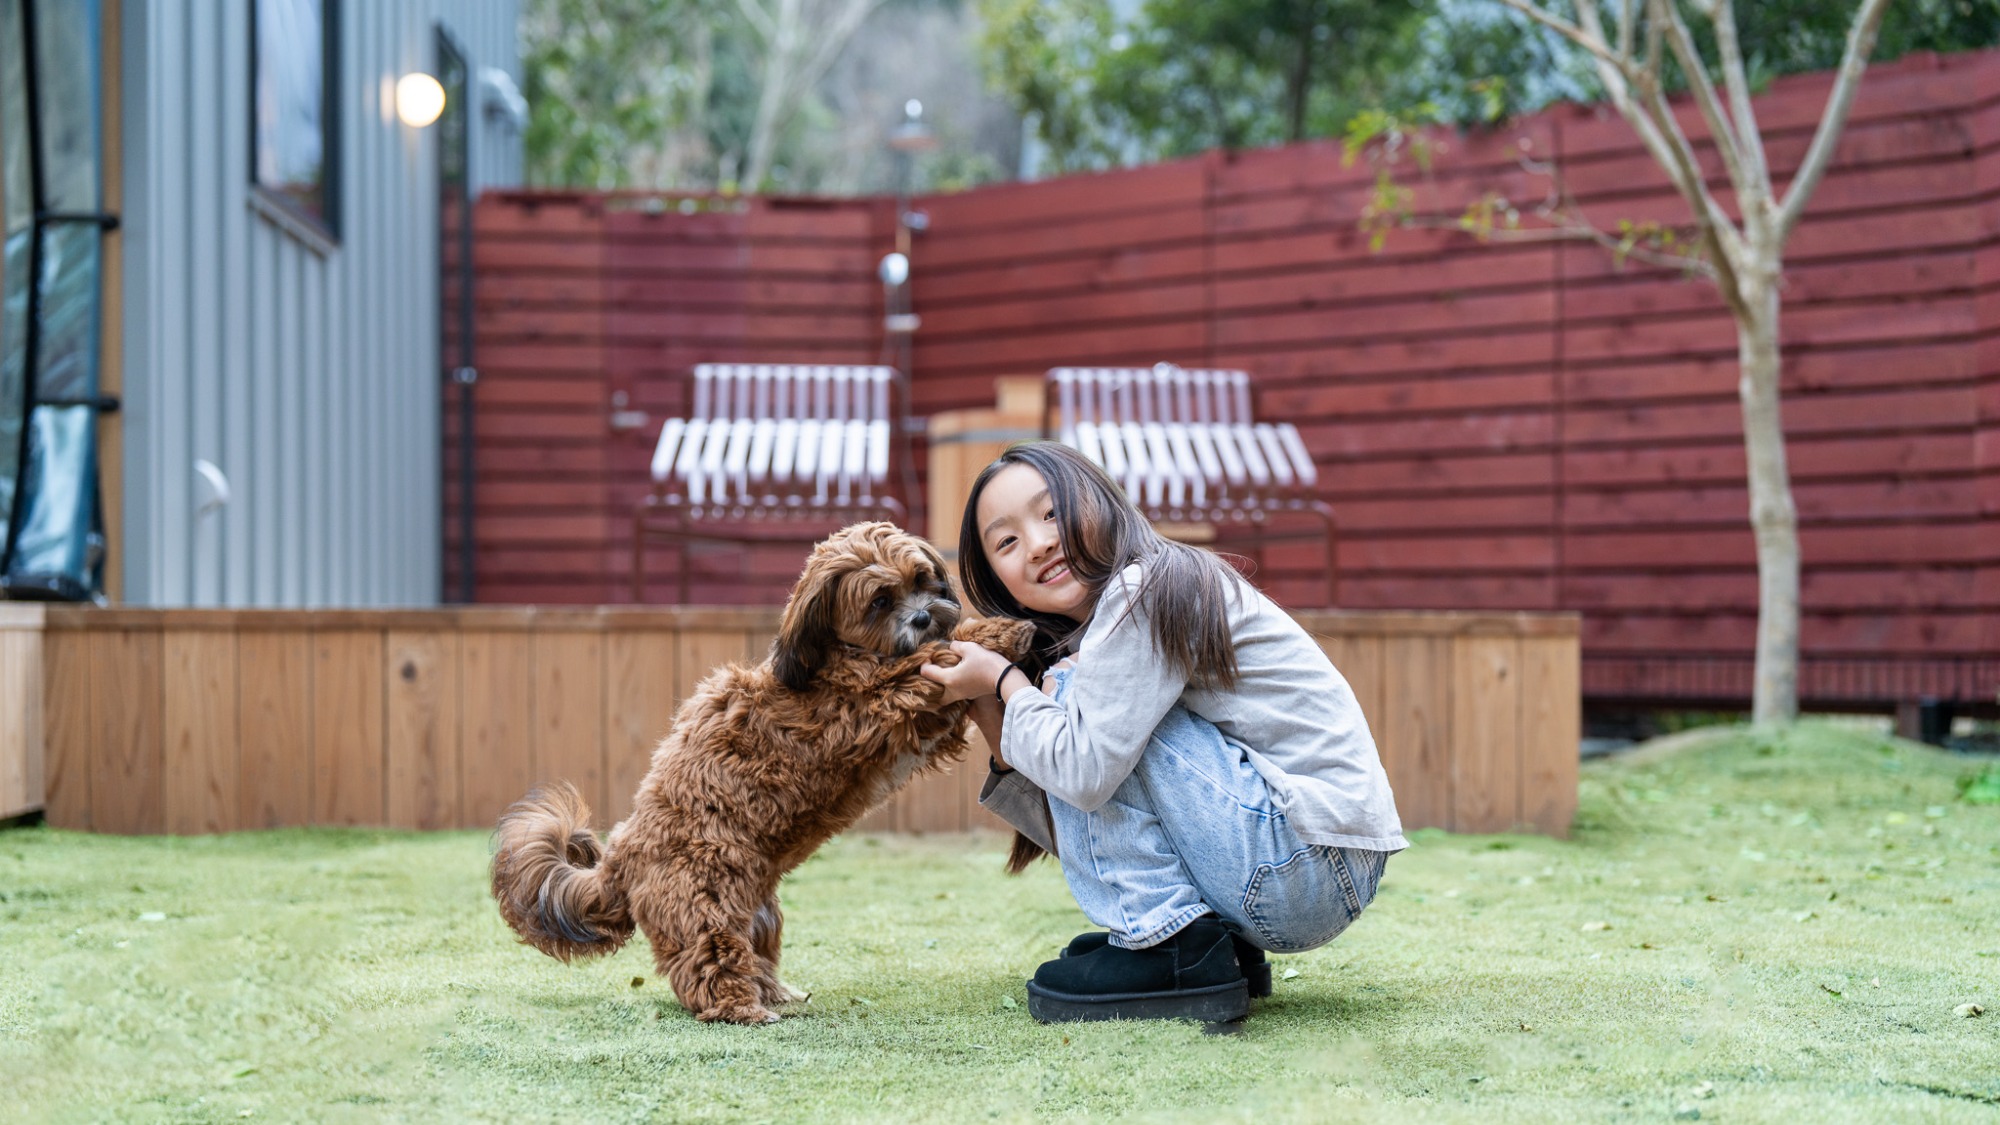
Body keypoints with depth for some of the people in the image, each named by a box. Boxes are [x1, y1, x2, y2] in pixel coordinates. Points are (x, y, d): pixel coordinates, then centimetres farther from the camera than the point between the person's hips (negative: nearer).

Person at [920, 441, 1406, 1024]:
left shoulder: (1149, 590, -11)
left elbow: (1085, 772, -21)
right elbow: (1070, 828, 13)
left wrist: (1007, 683, -4)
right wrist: (996, 724, 2)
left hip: (1313, 861, -10)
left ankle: (1174, 950, -8)